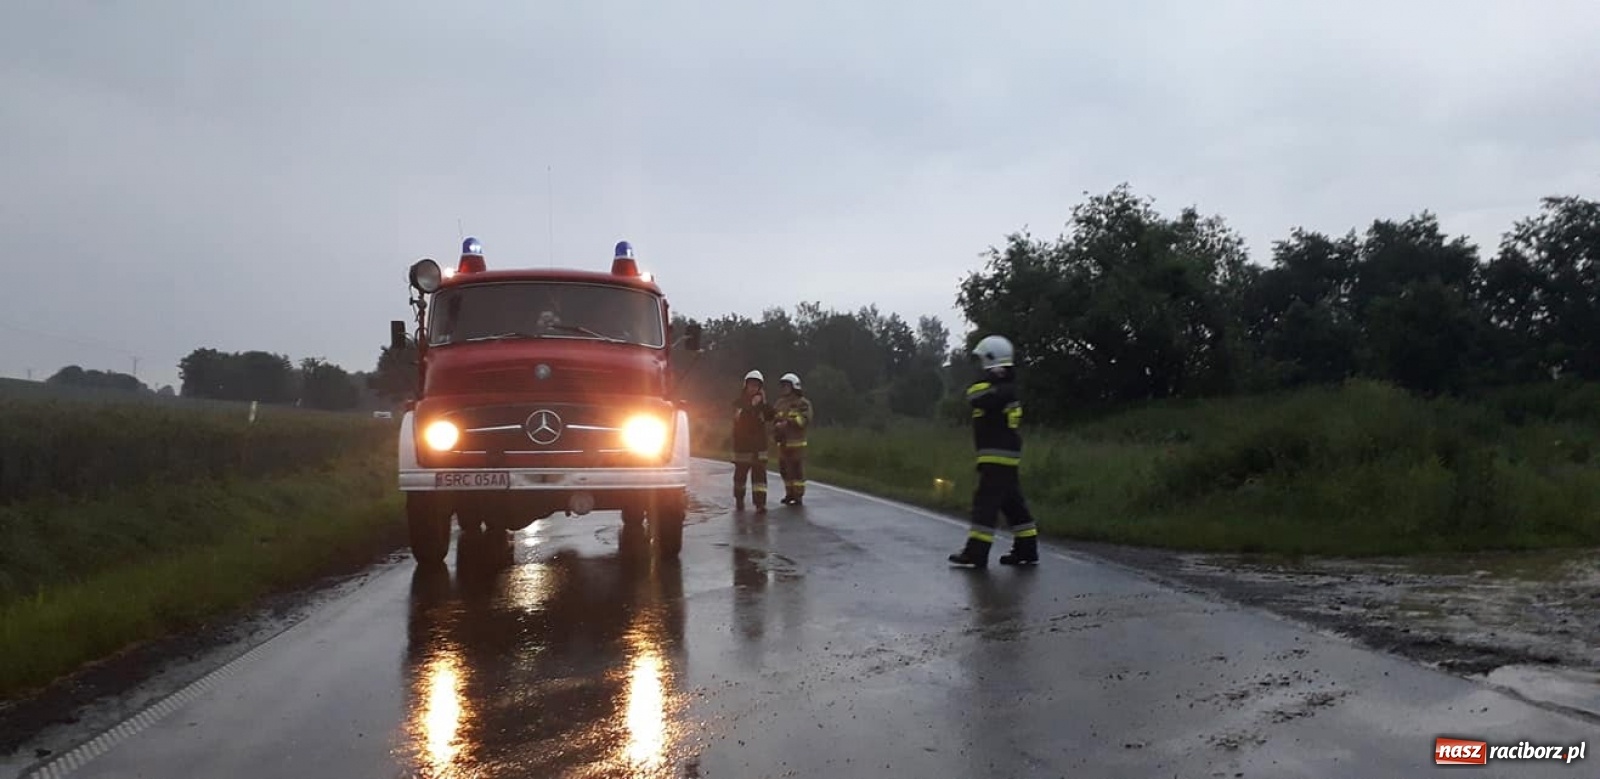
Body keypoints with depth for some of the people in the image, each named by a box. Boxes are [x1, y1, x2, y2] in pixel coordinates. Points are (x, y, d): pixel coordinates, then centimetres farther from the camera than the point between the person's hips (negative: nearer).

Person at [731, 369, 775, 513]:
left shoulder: (761, 401, 8)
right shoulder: (739, 401, -1)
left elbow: (770, 417, -4)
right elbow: (739, 417, -19)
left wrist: (764, 404, -15)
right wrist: (752, 406, -26)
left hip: (759, 444, 1)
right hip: (742, 444, -1)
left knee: (759, 474, -7)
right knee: (740, 473, 8)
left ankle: (760, 503, -11)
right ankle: (739, 500, 28)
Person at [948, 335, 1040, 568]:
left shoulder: (1001, 388, -16)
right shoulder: (1005, 387, 16)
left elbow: (976, 398, -30)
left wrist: (988, 378, -18)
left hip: (997, 456, -10)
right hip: (1008, 455, 10)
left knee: (986, 502, -10)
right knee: (1012, 503, 14)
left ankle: (976, 553, -10)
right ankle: (1027, 549, 19)